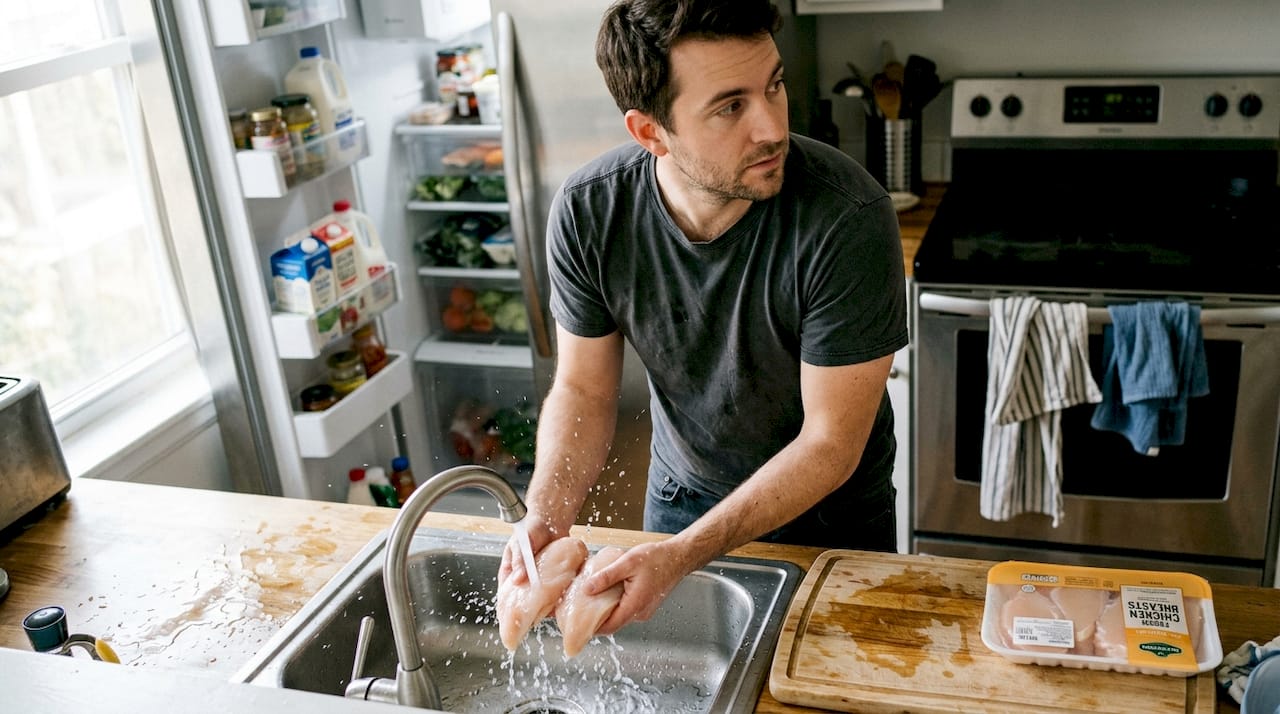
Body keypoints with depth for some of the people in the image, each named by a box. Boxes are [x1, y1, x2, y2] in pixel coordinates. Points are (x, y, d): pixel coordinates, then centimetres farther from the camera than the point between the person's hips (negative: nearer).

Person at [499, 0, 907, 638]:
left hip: (831, 508, -2)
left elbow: (830, 442, -28)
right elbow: (584, 389, -10)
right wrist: (546, 517, -28)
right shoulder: (587, 210, -22)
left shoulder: (848, 218, -33)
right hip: (683, 492, 3)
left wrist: (682, 556, -36)